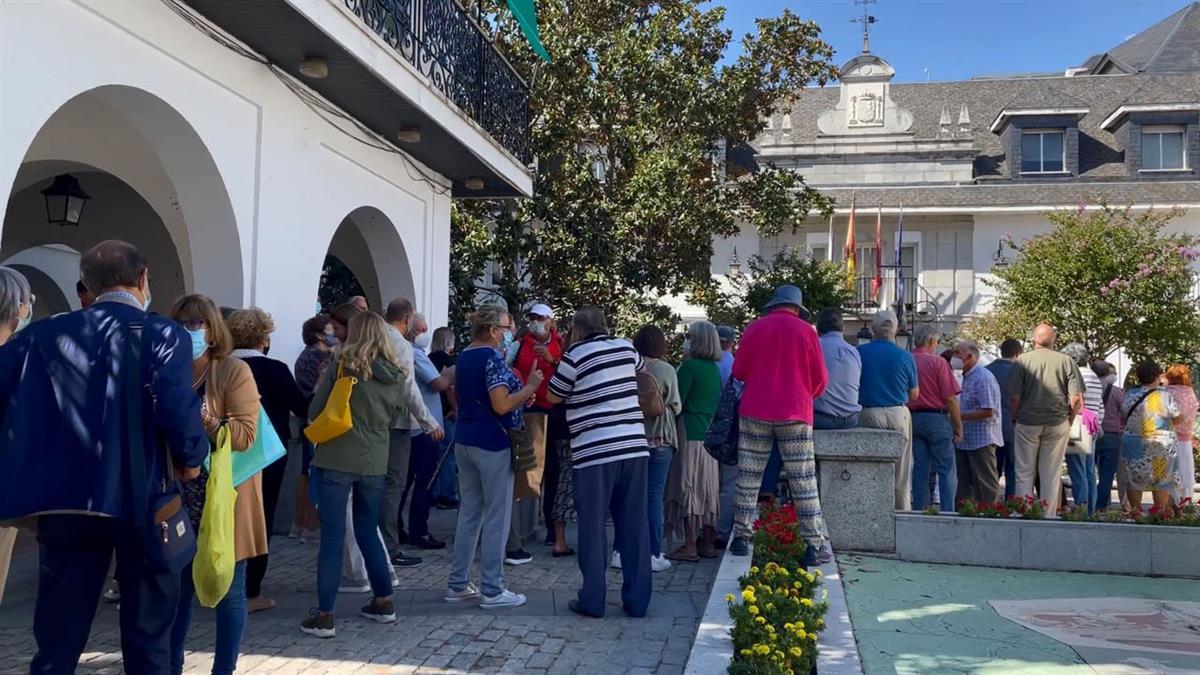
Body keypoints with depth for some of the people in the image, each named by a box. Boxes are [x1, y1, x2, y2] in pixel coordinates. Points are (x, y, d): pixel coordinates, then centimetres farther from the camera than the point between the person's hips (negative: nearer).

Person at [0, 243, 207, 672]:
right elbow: (178, 410, -21)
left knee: (57, 637, 13)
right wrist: (192, 459, -4)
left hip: (64, 499, 3)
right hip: (142, 498, -3)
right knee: (147, 632, 12)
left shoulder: (44, 334, 4)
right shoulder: (164, 335, -8)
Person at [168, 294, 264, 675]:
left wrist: (202, 419, -26)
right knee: (177, 586, 14)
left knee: (228, 590, 4)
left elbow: (245, 435, -19)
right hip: (182, 499, 5)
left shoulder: (235, 371, -9)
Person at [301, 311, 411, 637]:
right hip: (374, 462, 4)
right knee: (368, 532, 19)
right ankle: (384, 602, 24)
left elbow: (315, 412, -2)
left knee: (332, 536, 1)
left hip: (336, 460, -4)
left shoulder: (342, 365, -9)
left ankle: (324, 616, 5)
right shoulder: (398, 376, 4)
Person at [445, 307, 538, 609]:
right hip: (492, 443, -9)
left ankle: (458, 584, 18)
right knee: (496, 517, -1)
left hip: (465, 440, 9)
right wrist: (530, 387, -11)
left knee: (469, 513, 13)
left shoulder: (464, 356, 13)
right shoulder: (492, 357, -15)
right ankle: (492, 590, 3)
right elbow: (501, 406, -22)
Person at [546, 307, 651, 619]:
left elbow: (554, 397, 6)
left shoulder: (576, 354, -3)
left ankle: (592, 600, 10)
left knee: (593, 526, 5)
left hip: (594, 451, -4)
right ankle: (637, 599, 14)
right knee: (634, 525, 8)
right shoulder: (626, 347, 12)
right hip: (634, 446, 4)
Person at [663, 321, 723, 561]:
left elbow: (677, 400, -12)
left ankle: (690, 546, -2)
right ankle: (708, 543, 18)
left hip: (690, 434, -8)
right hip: (710, 433, 8)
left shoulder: (690, 366, -12)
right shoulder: (714, 369, 11)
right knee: (708, 487, 12)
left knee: (687, 487, -3)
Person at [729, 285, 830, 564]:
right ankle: (816, 544, 3)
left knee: (748, 478, 8)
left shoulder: (754, 328, 2)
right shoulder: (806, 331, -1)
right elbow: (820, 378, 0)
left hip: (755, 412, 1)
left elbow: (739, 371, 6)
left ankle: (741, 537, 12)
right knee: (804, 481, 2)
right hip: (795, 415, -1)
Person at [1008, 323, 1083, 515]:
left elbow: (1015, 397, -8)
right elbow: (1077, 400, -3)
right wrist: (1068, 421, 11)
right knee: (1051, 475, 9)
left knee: (1024, 474, 7)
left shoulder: (1023, 360, -4)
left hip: (1027, 423, -1)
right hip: (1058, 424, 1)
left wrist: (1016, 419, 5)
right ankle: (1049, 516, 12)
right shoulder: (1066, 361, 0)